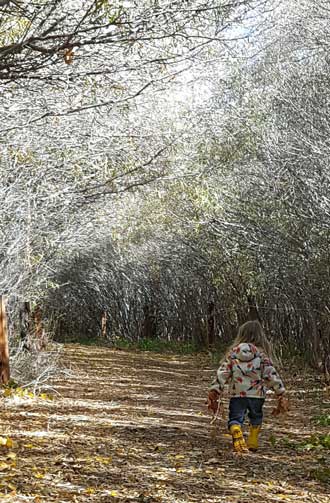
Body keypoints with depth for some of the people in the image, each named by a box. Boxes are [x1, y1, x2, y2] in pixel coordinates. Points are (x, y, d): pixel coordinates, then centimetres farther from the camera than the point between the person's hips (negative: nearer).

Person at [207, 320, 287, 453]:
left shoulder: (232, 352, 4)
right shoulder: (262, 354, 0)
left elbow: (222, 373, 0)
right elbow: (271, 374, -3)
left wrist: (214, 393, 3)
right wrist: (281, 394, 2)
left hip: (237, 394, -1)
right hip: (257, 394, 1)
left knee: (235, 418, 4)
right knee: (256, 418, 25)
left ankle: (237, 434, -25)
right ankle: (253, 442, 27)